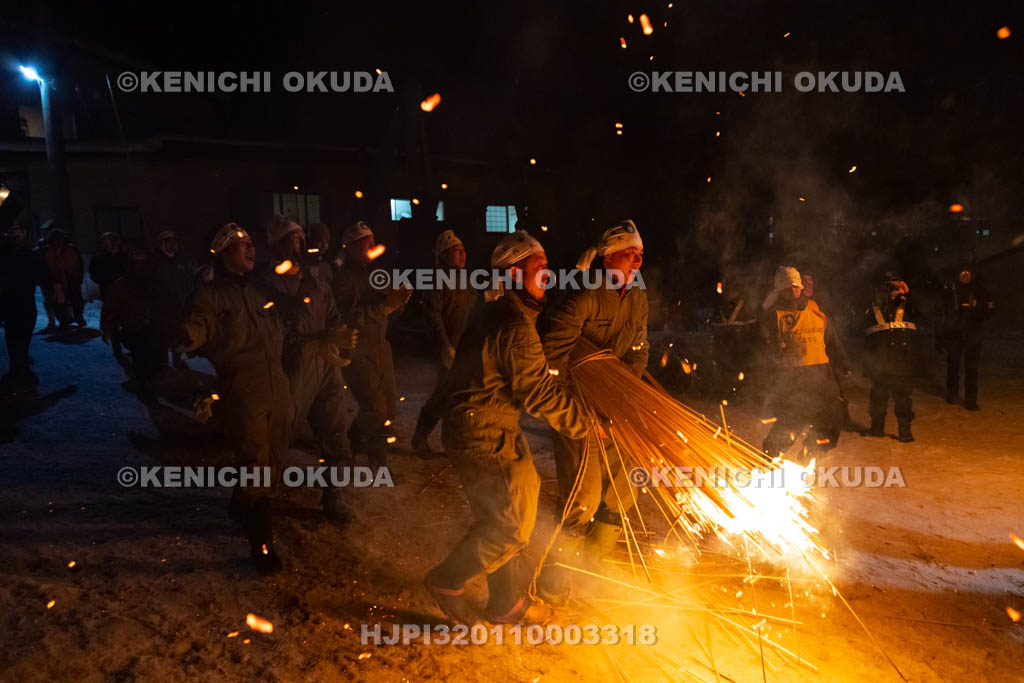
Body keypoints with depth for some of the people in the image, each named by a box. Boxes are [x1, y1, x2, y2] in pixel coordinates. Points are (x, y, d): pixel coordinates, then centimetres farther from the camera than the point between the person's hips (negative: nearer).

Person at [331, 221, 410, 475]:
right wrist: (386, 305, -29)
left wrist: (398, 299, -4)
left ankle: (355, 436, 38)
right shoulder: (343, 278, -13)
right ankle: (379, 465, 7)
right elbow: (350, 316, -25)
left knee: (389, 403, 14)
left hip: (379, 346, 8)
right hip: (357, 351, -8)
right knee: (376, 408, -8)